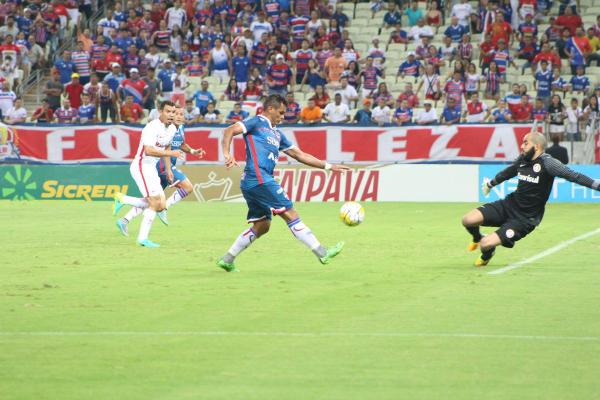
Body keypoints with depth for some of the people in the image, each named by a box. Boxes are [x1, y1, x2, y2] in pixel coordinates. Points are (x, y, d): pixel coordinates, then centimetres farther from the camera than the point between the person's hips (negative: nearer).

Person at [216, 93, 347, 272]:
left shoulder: (276, 134, 26)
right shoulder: (257, 123, 1)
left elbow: (299, 155, 28)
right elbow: (229, 131, -11)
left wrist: (328, 166, 25)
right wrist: (227, 154, -28)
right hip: (258, 178, -10)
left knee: (262, 226, 12)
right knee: (290, 213, -8)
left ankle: (227, 260, 16)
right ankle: (322, 253, -7)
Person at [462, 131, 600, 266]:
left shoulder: (546, 163, -15)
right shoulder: (522, 159, 6)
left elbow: (572, 175, -18)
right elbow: (507, 173, 27)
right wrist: (490, 183, 46)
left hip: (525, 219, -6)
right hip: (508, 205, 6)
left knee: (486, 244, -19)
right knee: (468, 220, -12)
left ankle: (486, 256, 21)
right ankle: (477, 238, 25)